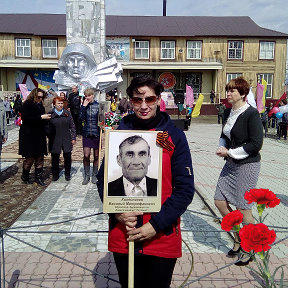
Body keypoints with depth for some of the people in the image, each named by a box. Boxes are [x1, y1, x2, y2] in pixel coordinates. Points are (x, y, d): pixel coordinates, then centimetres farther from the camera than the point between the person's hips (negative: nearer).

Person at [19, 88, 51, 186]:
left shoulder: (40, 105, 15)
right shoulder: (27, 104, -7)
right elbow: (25, 118, -18)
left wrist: (46, 117, 4)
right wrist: (41, 117, -20)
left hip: (40, 135, 7)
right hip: (29, 136, -7)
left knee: (40, 158, 7)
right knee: (30, 158, -2)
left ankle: (38, 178, 15)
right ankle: (25, 176, 19)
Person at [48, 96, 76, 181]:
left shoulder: (67, 113, 4)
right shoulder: (50, 114, -1)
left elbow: (72, 126, 6)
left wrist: (73, 138, 3)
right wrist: (49, 138, -1)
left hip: (66, 139, 1)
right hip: (55, 141, -1)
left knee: (67, 157, 6)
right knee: (55, 158, 7)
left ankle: (67, 174, 22)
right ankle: (55, 174, 23)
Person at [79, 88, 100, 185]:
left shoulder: (98, 105, -2)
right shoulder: (84, 105, 4)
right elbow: (81, 118, -6)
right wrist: (84, 106, -13)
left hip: (96, 133, -1)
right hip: (87, 133, 1)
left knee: (96, 156, 7)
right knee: (86, 155, -1)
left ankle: (94, 175, 21)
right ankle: (86, 175, 14)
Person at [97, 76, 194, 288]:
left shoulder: (174, 136, -5)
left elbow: (185, 189, -8)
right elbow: (103, 179, 5)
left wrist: (156, 225, -15)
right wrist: (117, 212, -11)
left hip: (162, 238, -2)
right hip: (122, 237, 2)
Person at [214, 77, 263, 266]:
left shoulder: (251, 114, -15)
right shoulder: (228, 112, 8)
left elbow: (256, 144, -18)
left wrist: (230, 152, -16)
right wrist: (222, 148, -2)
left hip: (247, 165, -8)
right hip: (231, 164, 8)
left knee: (244, 208, 2)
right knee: (220, 202, 9)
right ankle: (239, 238, 31)